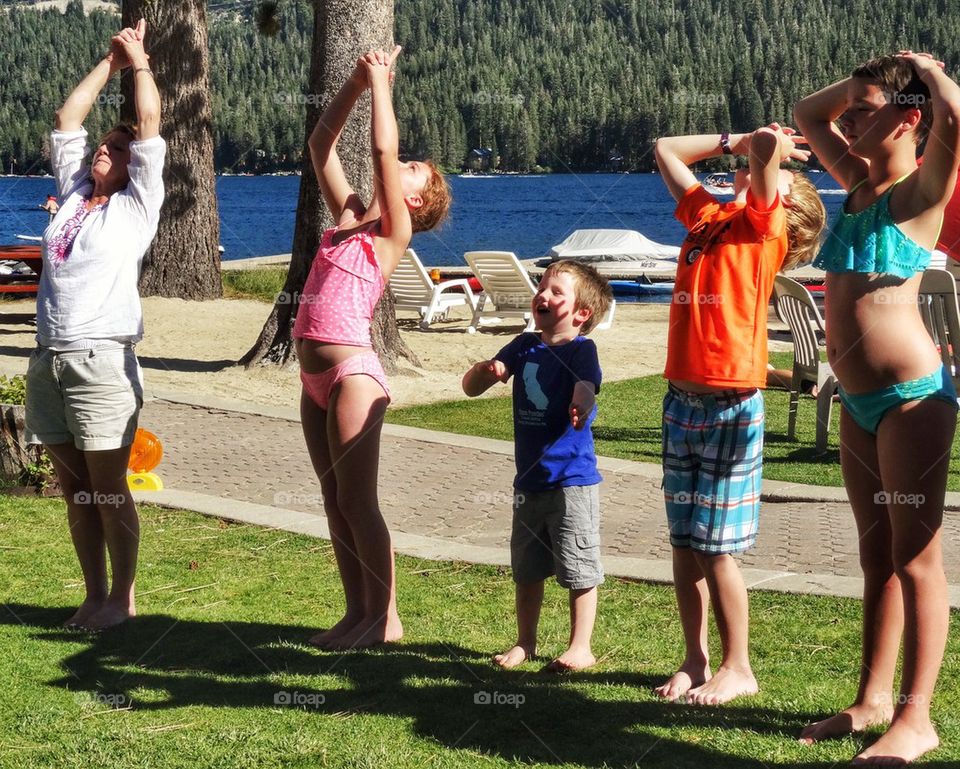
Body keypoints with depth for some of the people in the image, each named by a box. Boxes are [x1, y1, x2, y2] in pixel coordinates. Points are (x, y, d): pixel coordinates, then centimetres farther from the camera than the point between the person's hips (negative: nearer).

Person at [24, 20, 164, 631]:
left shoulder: (138, 203, 4)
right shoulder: (73, 194, 17)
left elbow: (150, 121, 1)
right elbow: (68, 120, 23)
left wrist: (139, 61, 13)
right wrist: (110, 63, 25)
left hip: (102, 360, -6)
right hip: (49, 360, 6)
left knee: (109, 489, -4)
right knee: (75, 491, 8)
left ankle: (123, 597, 5)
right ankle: (95, 596, 14)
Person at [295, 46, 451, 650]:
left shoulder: (393, 231, -4)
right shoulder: (348, 215, 15)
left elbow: (383, 148, -15)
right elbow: (321, 143, 19)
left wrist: (381, 83, -4)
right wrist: (357, 83, 12)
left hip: (353, 372, -8)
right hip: (316, 376, 8)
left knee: (357, 500, -4)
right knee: (335, 502, 10)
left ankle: (385, 617, 5)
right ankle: (358, 612, 18)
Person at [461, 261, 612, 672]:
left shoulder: (581, 350, -10)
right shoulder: (524, 347, 7)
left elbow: (586, 386, -30)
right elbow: (471, 387, 6)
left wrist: (580, 406, -54)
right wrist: (487, 371, -17)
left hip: (572, 481, -6)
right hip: (528, 481, 7)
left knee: (578, 569, 1)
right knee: (526, 570, 16)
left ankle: (580, 648, 12)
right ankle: (525, 643, 29)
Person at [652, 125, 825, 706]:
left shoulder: (766, 228, -3)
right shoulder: (708, 218, 15)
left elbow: (769, 146, -18)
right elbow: (667, 150, 25)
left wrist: (769, 144, 4)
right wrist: (737, 140, 19)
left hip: (731, 406, -6)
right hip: (682, 401, 6)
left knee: (716, 547, -2)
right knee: (685, 544, 10)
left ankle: (738, 669, 10)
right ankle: (696, 662, 20)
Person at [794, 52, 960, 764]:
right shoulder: (860, 181, 13)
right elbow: (808, 113, 28)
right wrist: (869, 76, 16)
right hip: (859, 398, 8)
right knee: (877, 555, 15)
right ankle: (874, 698, 24)